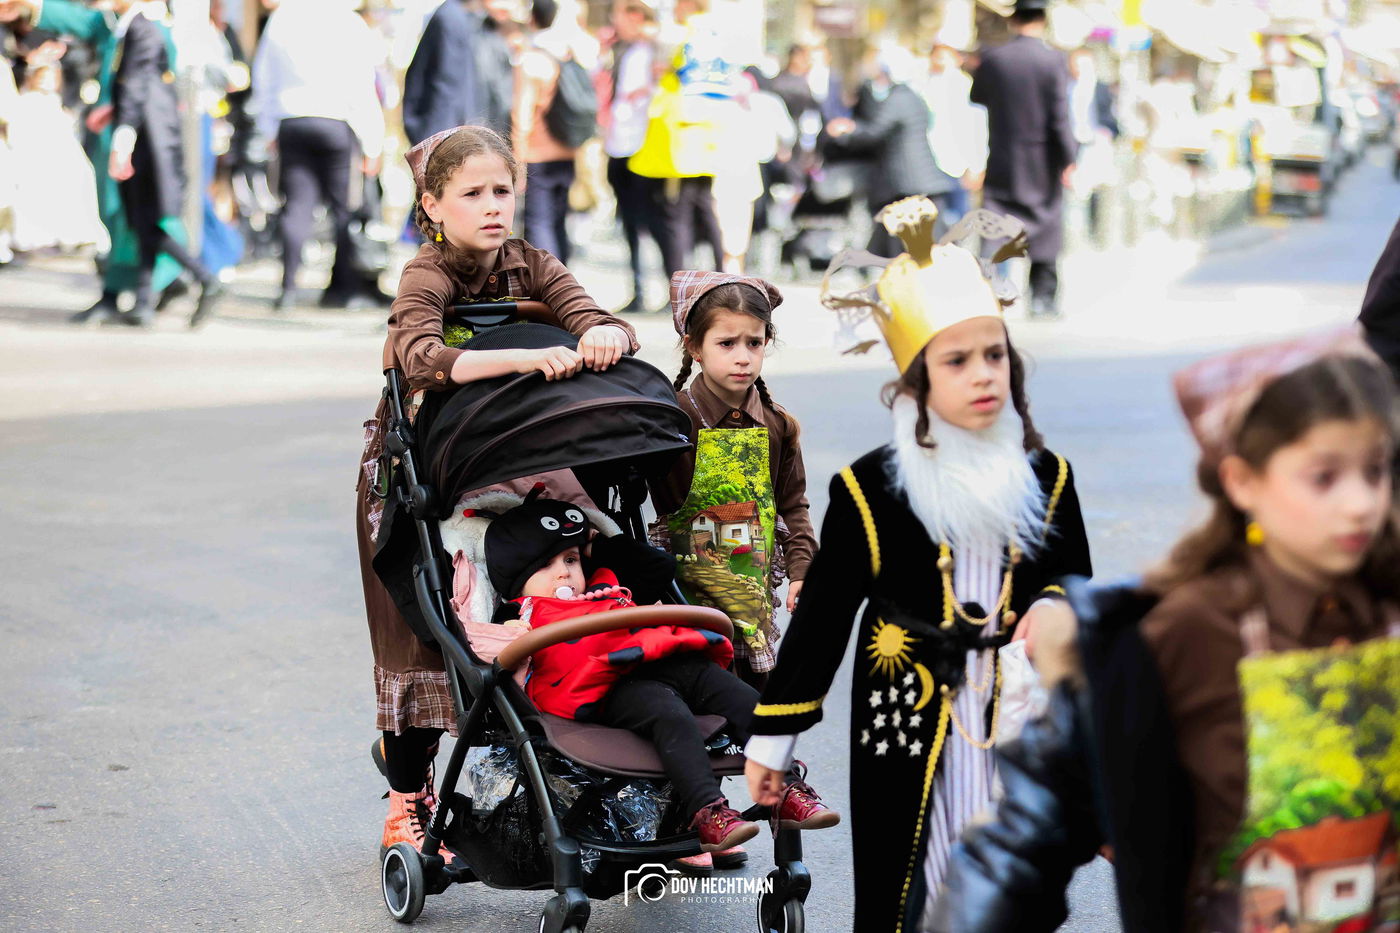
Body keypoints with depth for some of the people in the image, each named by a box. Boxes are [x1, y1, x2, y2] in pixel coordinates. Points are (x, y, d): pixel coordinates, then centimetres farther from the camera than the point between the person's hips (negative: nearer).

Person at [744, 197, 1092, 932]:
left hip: (1017, 732, 3)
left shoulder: (1045, 479, 3)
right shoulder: (869, 490, -7)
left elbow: (1074, 586, 17)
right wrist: (771, 737, 0)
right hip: (910, 731, -3)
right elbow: (821, 618, -2)